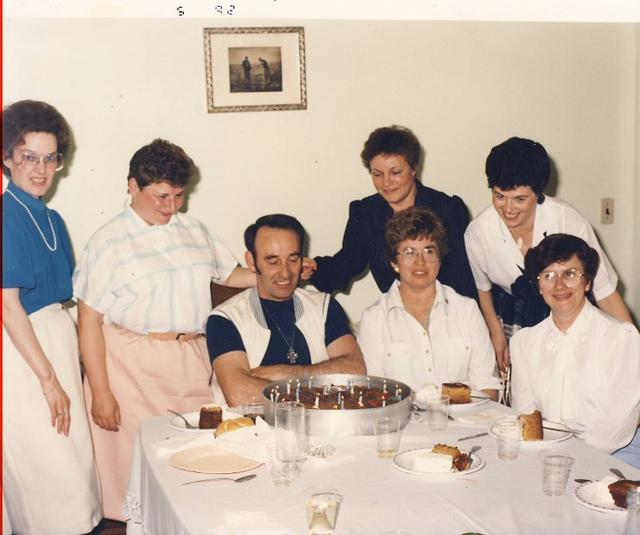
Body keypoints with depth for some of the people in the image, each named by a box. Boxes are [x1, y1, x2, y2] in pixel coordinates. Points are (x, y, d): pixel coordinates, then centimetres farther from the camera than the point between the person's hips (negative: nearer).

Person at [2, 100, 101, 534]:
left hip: (59, 341, 8)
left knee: (74, 458, 15)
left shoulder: (51, 220, 9)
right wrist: (49, 379, -17)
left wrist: (66, 373, 8)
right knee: (45, 468, 1)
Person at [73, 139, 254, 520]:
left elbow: (231, 274, 23)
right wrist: (100, 392, -10)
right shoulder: (109, 242, -4)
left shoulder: (194, 231, 11)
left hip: (192, 364, 4)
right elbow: (89, 321, -7)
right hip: (134, 370, -4)